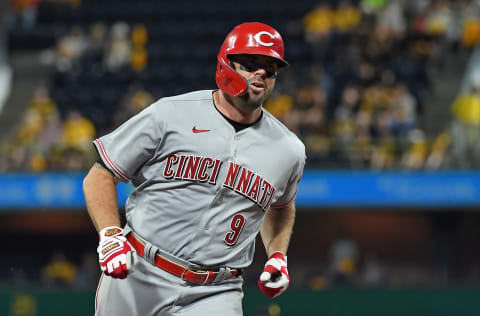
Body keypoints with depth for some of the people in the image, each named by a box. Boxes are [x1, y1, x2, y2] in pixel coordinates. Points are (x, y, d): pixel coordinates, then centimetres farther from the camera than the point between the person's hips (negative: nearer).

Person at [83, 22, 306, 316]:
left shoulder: (290, 151, 6)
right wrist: (110, 235, -17)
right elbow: (100, 178, -1)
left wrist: (278, 255, 12)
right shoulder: (170, 115, -5)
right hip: (136, 277, -1)